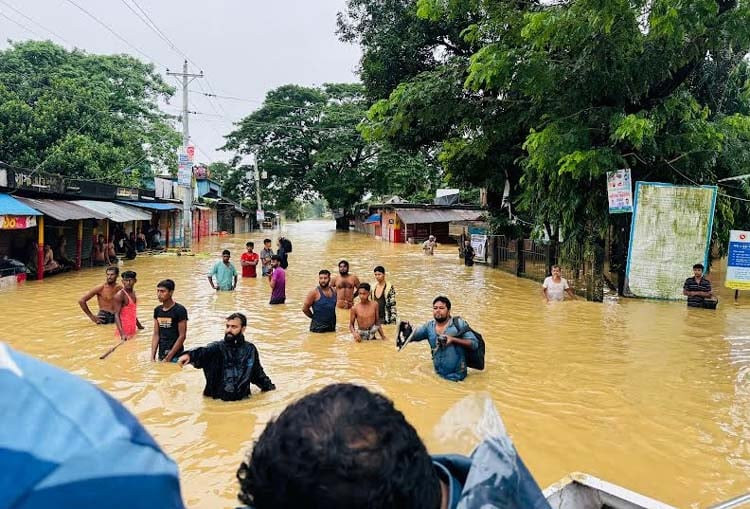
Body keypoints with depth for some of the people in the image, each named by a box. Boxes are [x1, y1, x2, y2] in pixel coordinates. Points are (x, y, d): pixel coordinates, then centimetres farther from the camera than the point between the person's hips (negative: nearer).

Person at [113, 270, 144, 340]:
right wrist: (122, 334, -30)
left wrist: (139, 326, 29)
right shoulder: (120, 295, -14)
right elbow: (117, 315, -20)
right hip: (124, 332, -8)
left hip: (132, 331, 8)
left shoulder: (133, 292, 10)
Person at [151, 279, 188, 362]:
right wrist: (152, 356, 0)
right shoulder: (157, 310, 7)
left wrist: (169, 357, -14)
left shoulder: (180, 310, -11)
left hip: (175, 357, -6)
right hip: (161, 355, 6)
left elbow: (182, 336, -12)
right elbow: (156, 335, 9)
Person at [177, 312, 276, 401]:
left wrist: (269, 387, 25)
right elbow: (203, 352, -22)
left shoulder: (250, 349, 8)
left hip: (241, 399, 0)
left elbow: (258, 373, 22)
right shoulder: (217, 347, 0)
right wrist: (189, 355, -42)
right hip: (216, 399, 0)